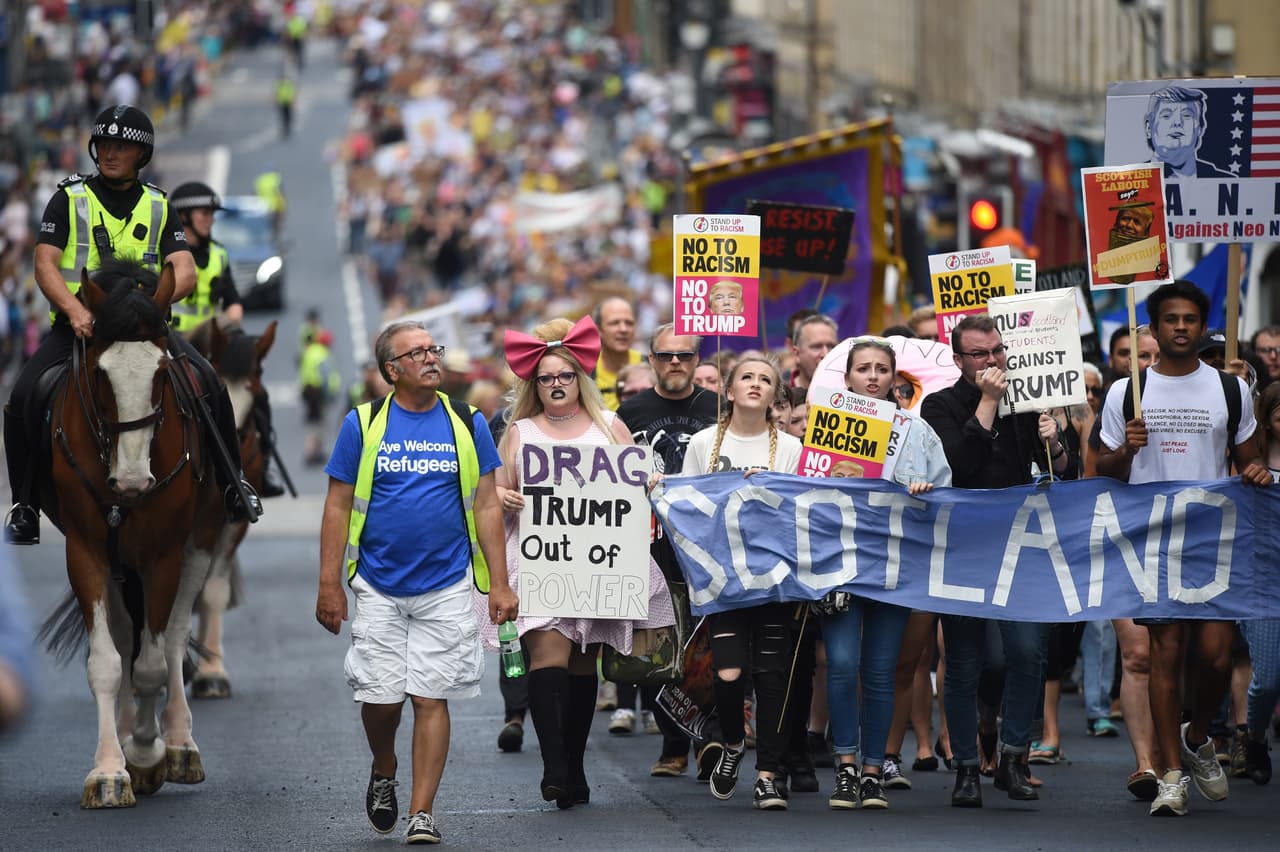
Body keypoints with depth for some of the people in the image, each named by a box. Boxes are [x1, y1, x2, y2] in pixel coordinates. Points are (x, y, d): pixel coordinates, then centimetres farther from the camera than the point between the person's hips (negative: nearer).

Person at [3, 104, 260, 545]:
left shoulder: (159, 207, 11)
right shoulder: (69, 199, 7)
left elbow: (185, 273, 0)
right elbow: (45, 265, -3)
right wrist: (75, 309, -23)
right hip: (76, 323, -1)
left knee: (209, 384, -21)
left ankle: (232, 484, -3)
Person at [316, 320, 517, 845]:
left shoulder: (467, 425, 5)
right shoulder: (362, 424, 1)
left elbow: (486, 507, 6)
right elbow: (338, 507, 3)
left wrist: (499, 585, 0)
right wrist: (329, 585, -2)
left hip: (447, 586, 0)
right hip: (378, 586, 0)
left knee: (431, 698, -3)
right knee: (381, 697, 0)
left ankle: (422, 812, 3)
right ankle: (384, 772, 30)